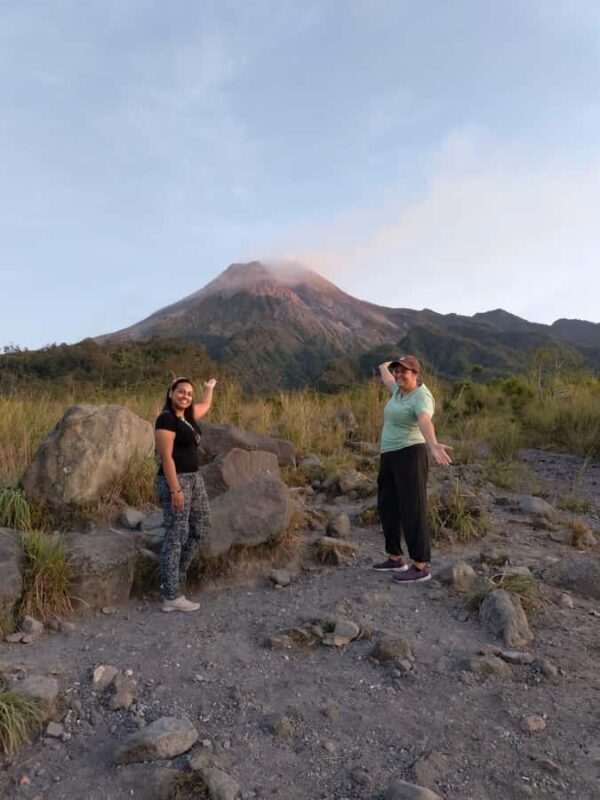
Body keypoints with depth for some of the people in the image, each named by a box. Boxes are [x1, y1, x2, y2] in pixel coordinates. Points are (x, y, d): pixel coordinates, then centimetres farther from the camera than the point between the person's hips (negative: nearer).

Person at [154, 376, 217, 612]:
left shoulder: (188, 414, 10)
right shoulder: (166, 419, -15)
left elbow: (206, 405, 34)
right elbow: (166, 457, -19)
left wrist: (209, 387, 48)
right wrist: (175, 490, -22)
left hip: (194, 478, 10)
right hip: (176, 480, -10)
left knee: (201, 527, 15)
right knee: (176, 536, -6)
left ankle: (175, 577, 27)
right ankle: (171, 598, 2)